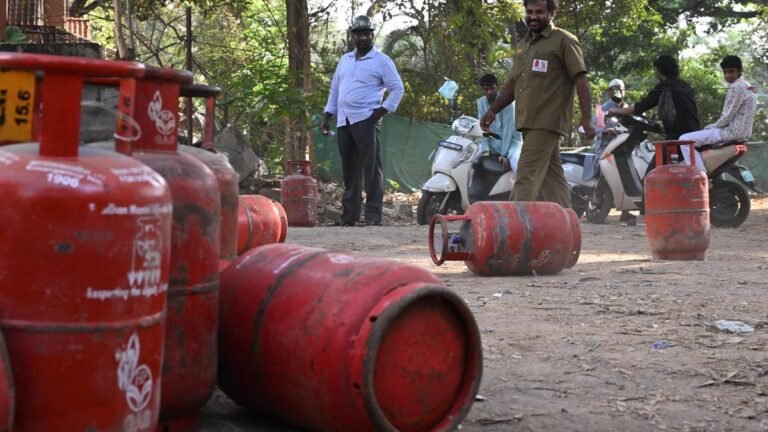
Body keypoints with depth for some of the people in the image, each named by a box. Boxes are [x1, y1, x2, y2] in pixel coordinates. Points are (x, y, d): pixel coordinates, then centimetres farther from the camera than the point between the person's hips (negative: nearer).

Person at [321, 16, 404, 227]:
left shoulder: (382, 61, 0)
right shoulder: (344, 60, 18)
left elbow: (397, 89, -2)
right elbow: (334, 90, 22)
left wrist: (382, 110, -13)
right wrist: (326, 117, 16)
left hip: (366, 120, -6)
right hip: (343, 121, 6)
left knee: (371, 167, -9)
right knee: (349, 169, 10)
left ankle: (373, 214, -9)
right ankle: (349, 214, 16)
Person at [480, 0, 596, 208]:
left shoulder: (564, 41, -3)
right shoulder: (526, 44, 21)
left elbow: (581, 80, -8)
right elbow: (514, 82, 25)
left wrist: (586, 118, -17)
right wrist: (493, 110, 15)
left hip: (547, 122, -8)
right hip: (529, 122, 8)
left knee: (527, 178, -12)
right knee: (552, 178, 9)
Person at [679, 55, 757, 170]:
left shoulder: (736, 88, -16)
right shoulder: (747, 86, 17)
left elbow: (727, 117, -18)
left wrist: (712, 126, -1)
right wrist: (713, 126, 15)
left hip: (732, 131, -11)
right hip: (743, 131, 11)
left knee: (685, 140, -15)